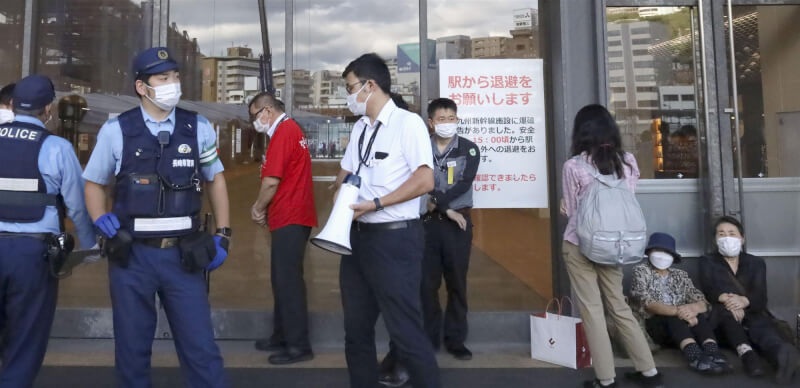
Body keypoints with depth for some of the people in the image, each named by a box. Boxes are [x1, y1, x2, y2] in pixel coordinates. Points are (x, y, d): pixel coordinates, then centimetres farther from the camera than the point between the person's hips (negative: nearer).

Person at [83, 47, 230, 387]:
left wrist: (223, 235, 7)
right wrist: (104, 225, -6)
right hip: (133, 256, 0)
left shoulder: (199, 128, 2)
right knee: (132, 350, 14)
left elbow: (216, 180, 13)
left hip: (183, 255, 0)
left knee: (201, 349, 4)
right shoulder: (116, 130, -2)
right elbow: (94, 183, 12)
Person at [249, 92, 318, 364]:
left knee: (288, 281, -5)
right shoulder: (292, 129, 18)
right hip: (292, 216, 10)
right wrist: (263, 207, 10)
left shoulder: (283, 133, -13)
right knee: (283, 279, 15)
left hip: (290, 218, -10)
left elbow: (272, 181, -19)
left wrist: (258, 208, -2)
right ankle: (282, 337, 25)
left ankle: (298, 346, 2)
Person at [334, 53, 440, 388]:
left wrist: (374, 203, -19)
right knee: (357, 328, 16)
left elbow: (424, 181, -18)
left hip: (394, 237, -8)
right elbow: (345, 172, 25)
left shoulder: (407, 122, -9)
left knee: (405, 331, -3)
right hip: (357, 236, 8)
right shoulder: (360, 127, 13)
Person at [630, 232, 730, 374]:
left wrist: (694, 308, -23)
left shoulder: (680, 275, 16)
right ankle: (694, 355, -53)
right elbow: (647, 303, -14)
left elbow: (702, 302, 2)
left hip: (682, 324, 4)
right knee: (673, 317, -33)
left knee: (700, 314, -24)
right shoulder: (641, 271, 2)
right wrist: (676, 311, -30)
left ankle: (712, 352, -46)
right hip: (653, 324, -4)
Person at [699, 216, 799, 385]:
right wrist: (726, 299, -31)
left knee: (764, 326, -35)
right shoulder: (707, 262, 13)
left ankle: (782, 356, -70)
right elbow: (708, 289, -7)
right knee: (725, 308, -36)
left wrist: (744, 300, -29)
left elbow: (761, 296, -3)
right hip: (723, 319, 0)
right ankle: (746, 352, -60)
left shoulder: (756, 263, 15)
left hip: (753, 314, 0)